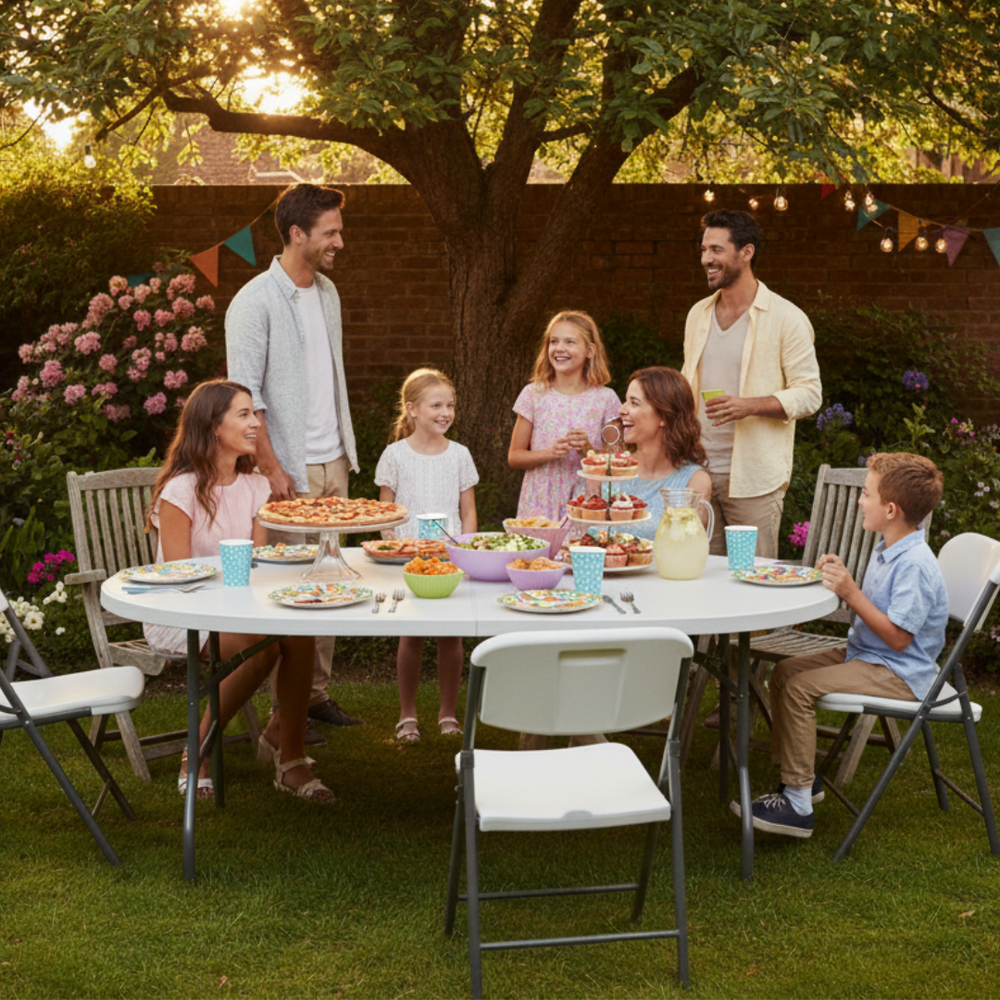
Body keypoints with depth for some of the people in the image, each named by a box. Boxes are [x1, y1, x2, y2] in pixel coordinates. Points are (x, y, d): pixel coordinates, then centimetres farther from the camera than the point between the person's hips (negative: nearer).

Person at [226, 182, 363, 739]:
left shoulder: (327, 292, 12)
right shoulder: (256, 302, -12)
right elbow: (245, 394, -15)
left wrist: (346, 449, 16)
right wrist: (271, 468, -17)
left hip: (333, 464, 7)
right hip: (290, 471, -7)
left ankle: (318, 692, 20)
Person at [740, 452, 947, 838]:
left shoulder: (915, 564, -24)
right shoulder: (889, 549, 9)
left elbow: (898, 637, -25)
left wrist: (851, 593, -25)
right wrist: (839, 576, 1)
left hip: (899, 674, -11)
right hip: (866, 654, 11)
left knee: (799, 687, -22)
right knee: (784, 671, 8)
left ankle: (798, 805, -16)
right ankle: (800, 776, 15)